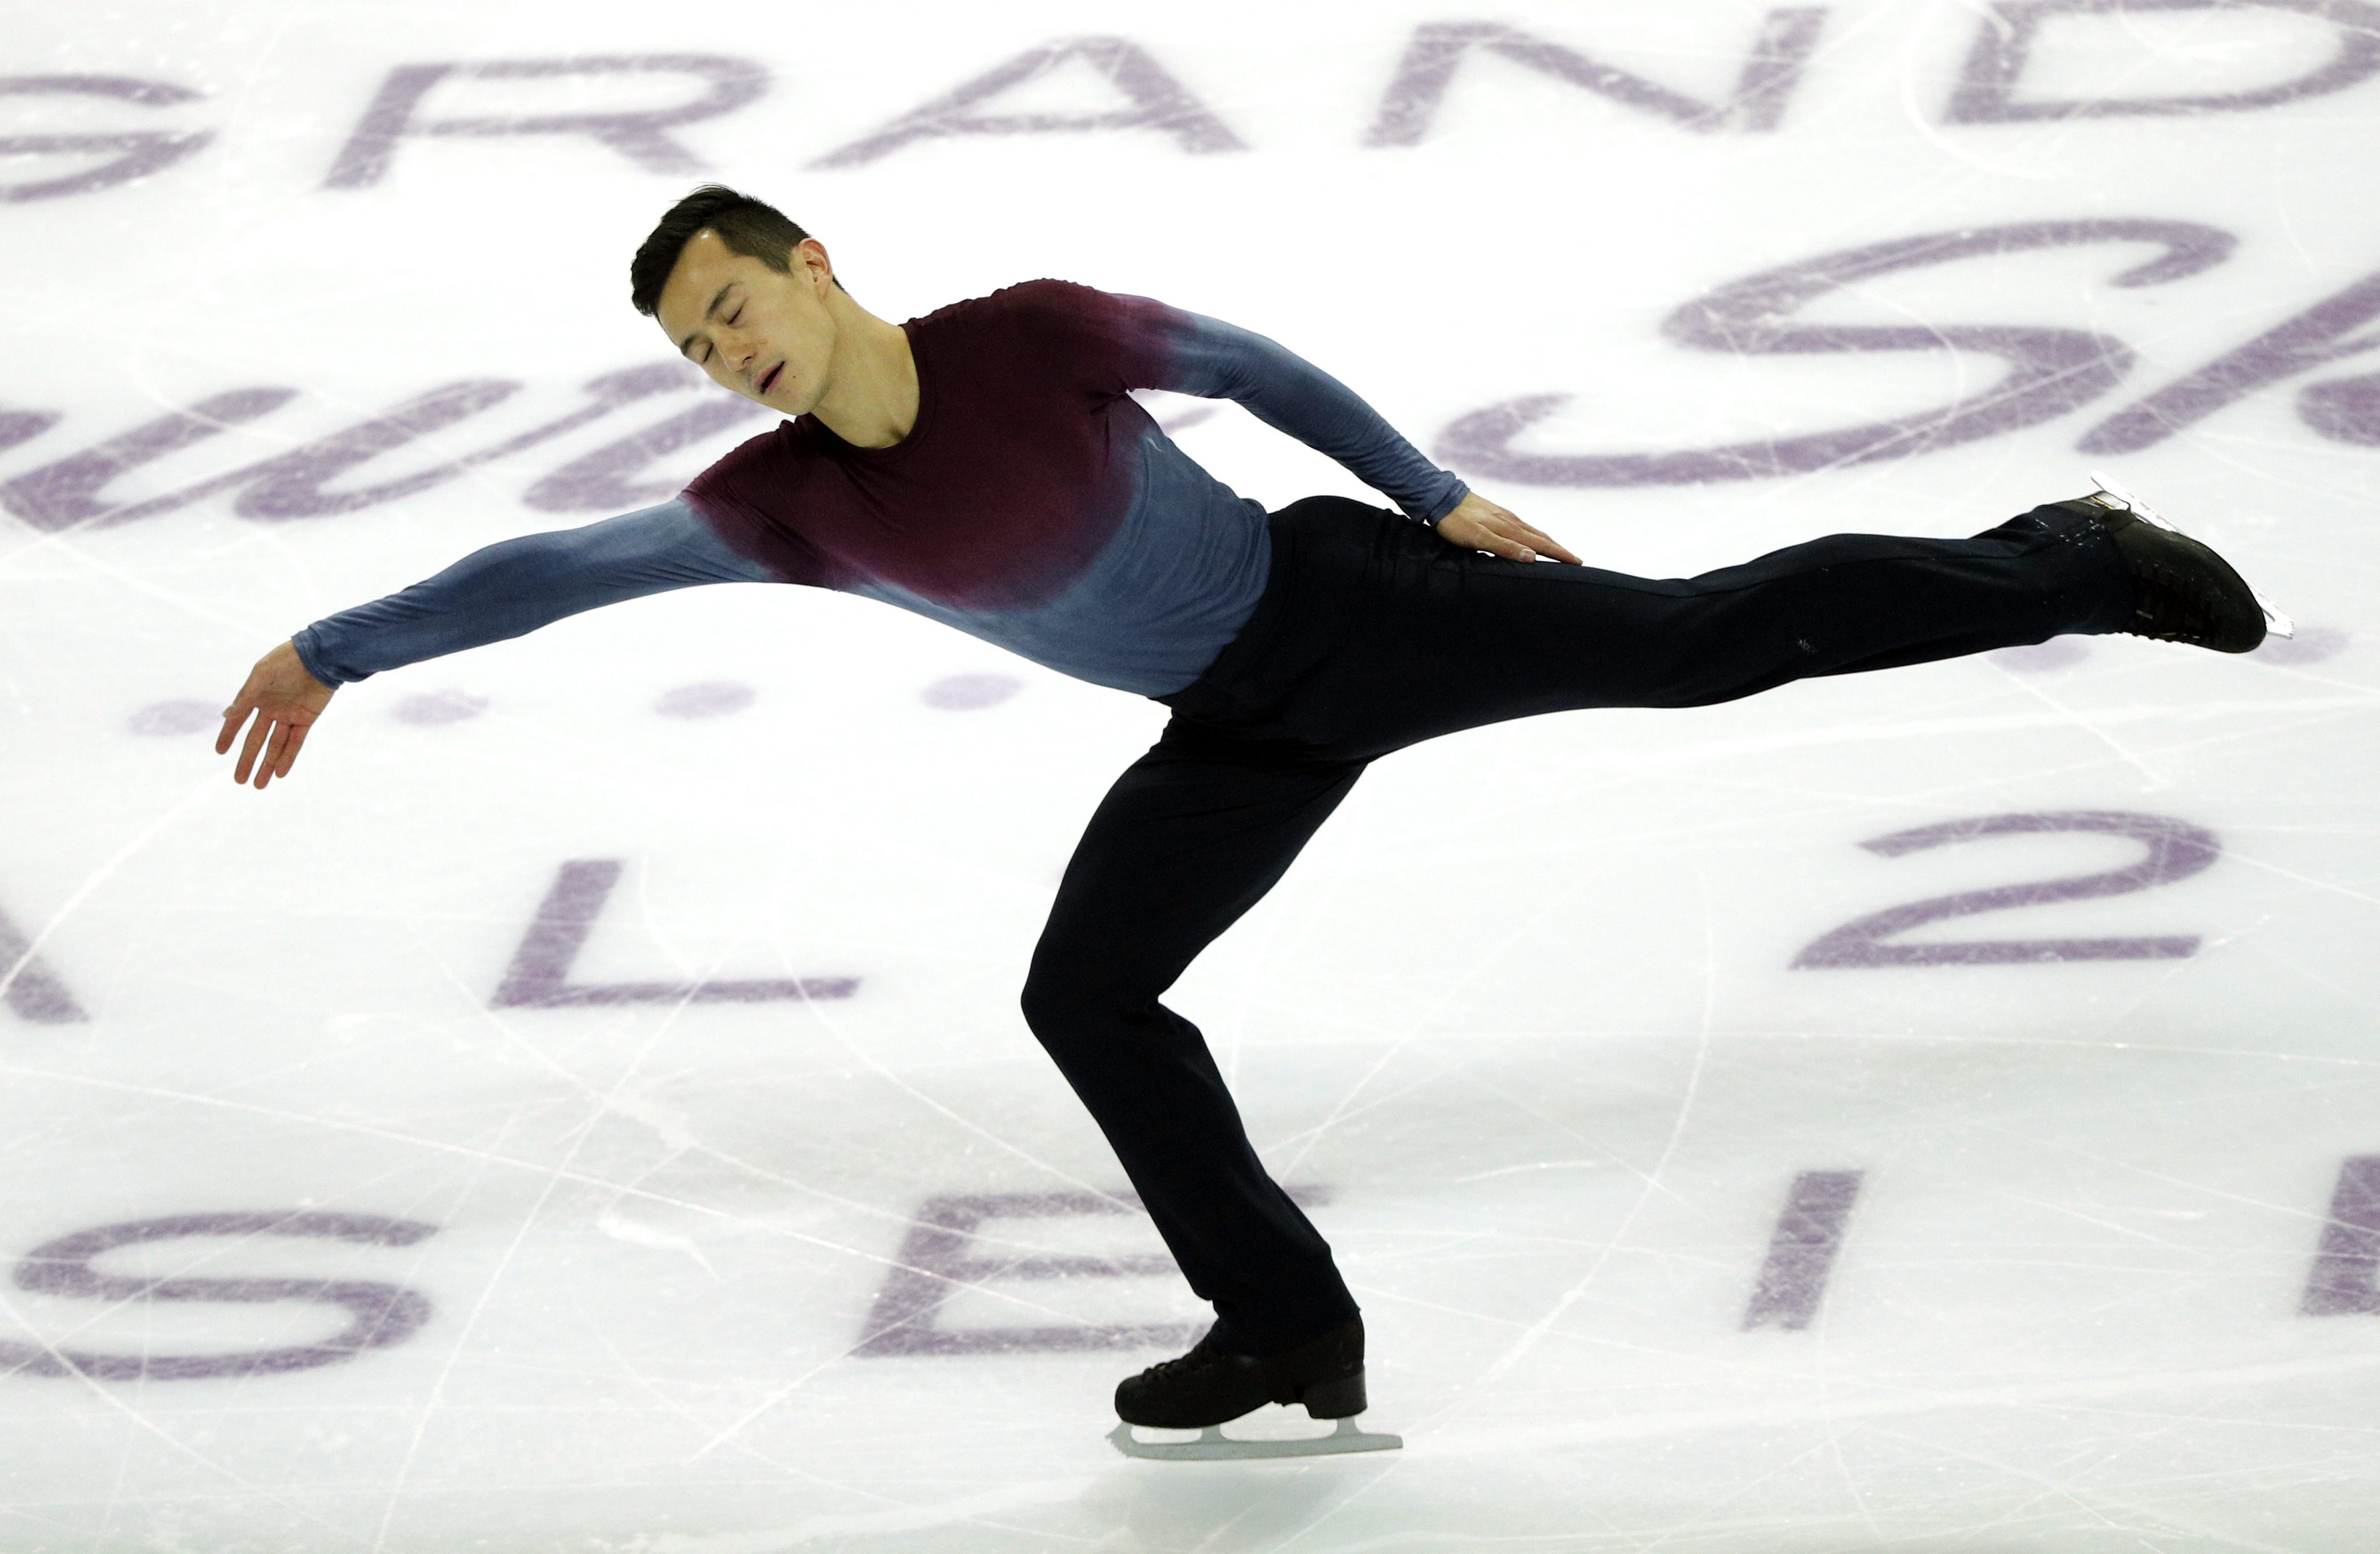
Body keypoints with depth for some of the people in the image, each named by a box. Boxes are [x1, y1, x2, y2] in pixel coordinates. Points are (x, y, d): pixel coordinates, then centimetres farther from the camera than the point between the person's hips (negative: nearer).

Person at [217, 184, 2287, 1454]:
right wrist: (340, 651, -17)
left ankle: (2072, 564, 8)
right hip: (1247, 740, 4)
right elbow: (556, 569, -13)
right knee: (1083, 996, -7)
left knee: (1712, 636, -10)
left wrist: (1435, 490, -1)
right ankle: (1290, 1327, 4)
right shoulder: (783, 504, -12)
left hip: (1358, 600, -4)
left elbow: (1244, 360, -6)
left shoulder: (1031, 336, -20)